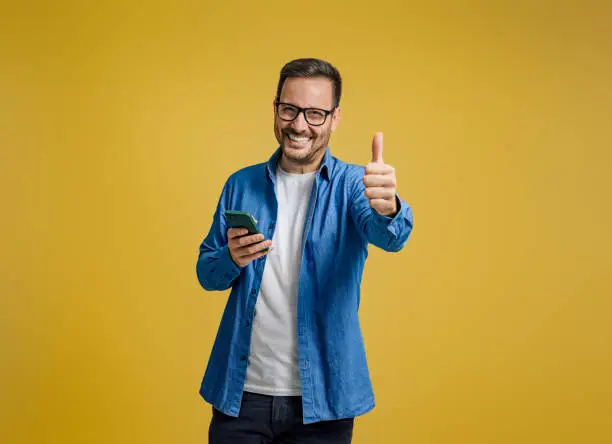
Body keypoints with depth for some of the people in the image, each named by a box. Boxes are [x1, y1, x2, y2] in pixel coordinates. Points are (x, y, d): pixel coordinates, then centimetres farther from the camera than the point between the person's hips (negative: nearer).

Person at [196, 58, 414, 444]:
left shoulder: (353, 185, -5)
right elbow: (206, 273, 6)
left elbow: (388, 236, -24)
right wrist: (232, 259, -16)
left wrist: (387, 209, -47)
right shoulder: (242, 184, 2)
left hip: (320, 398, -1)